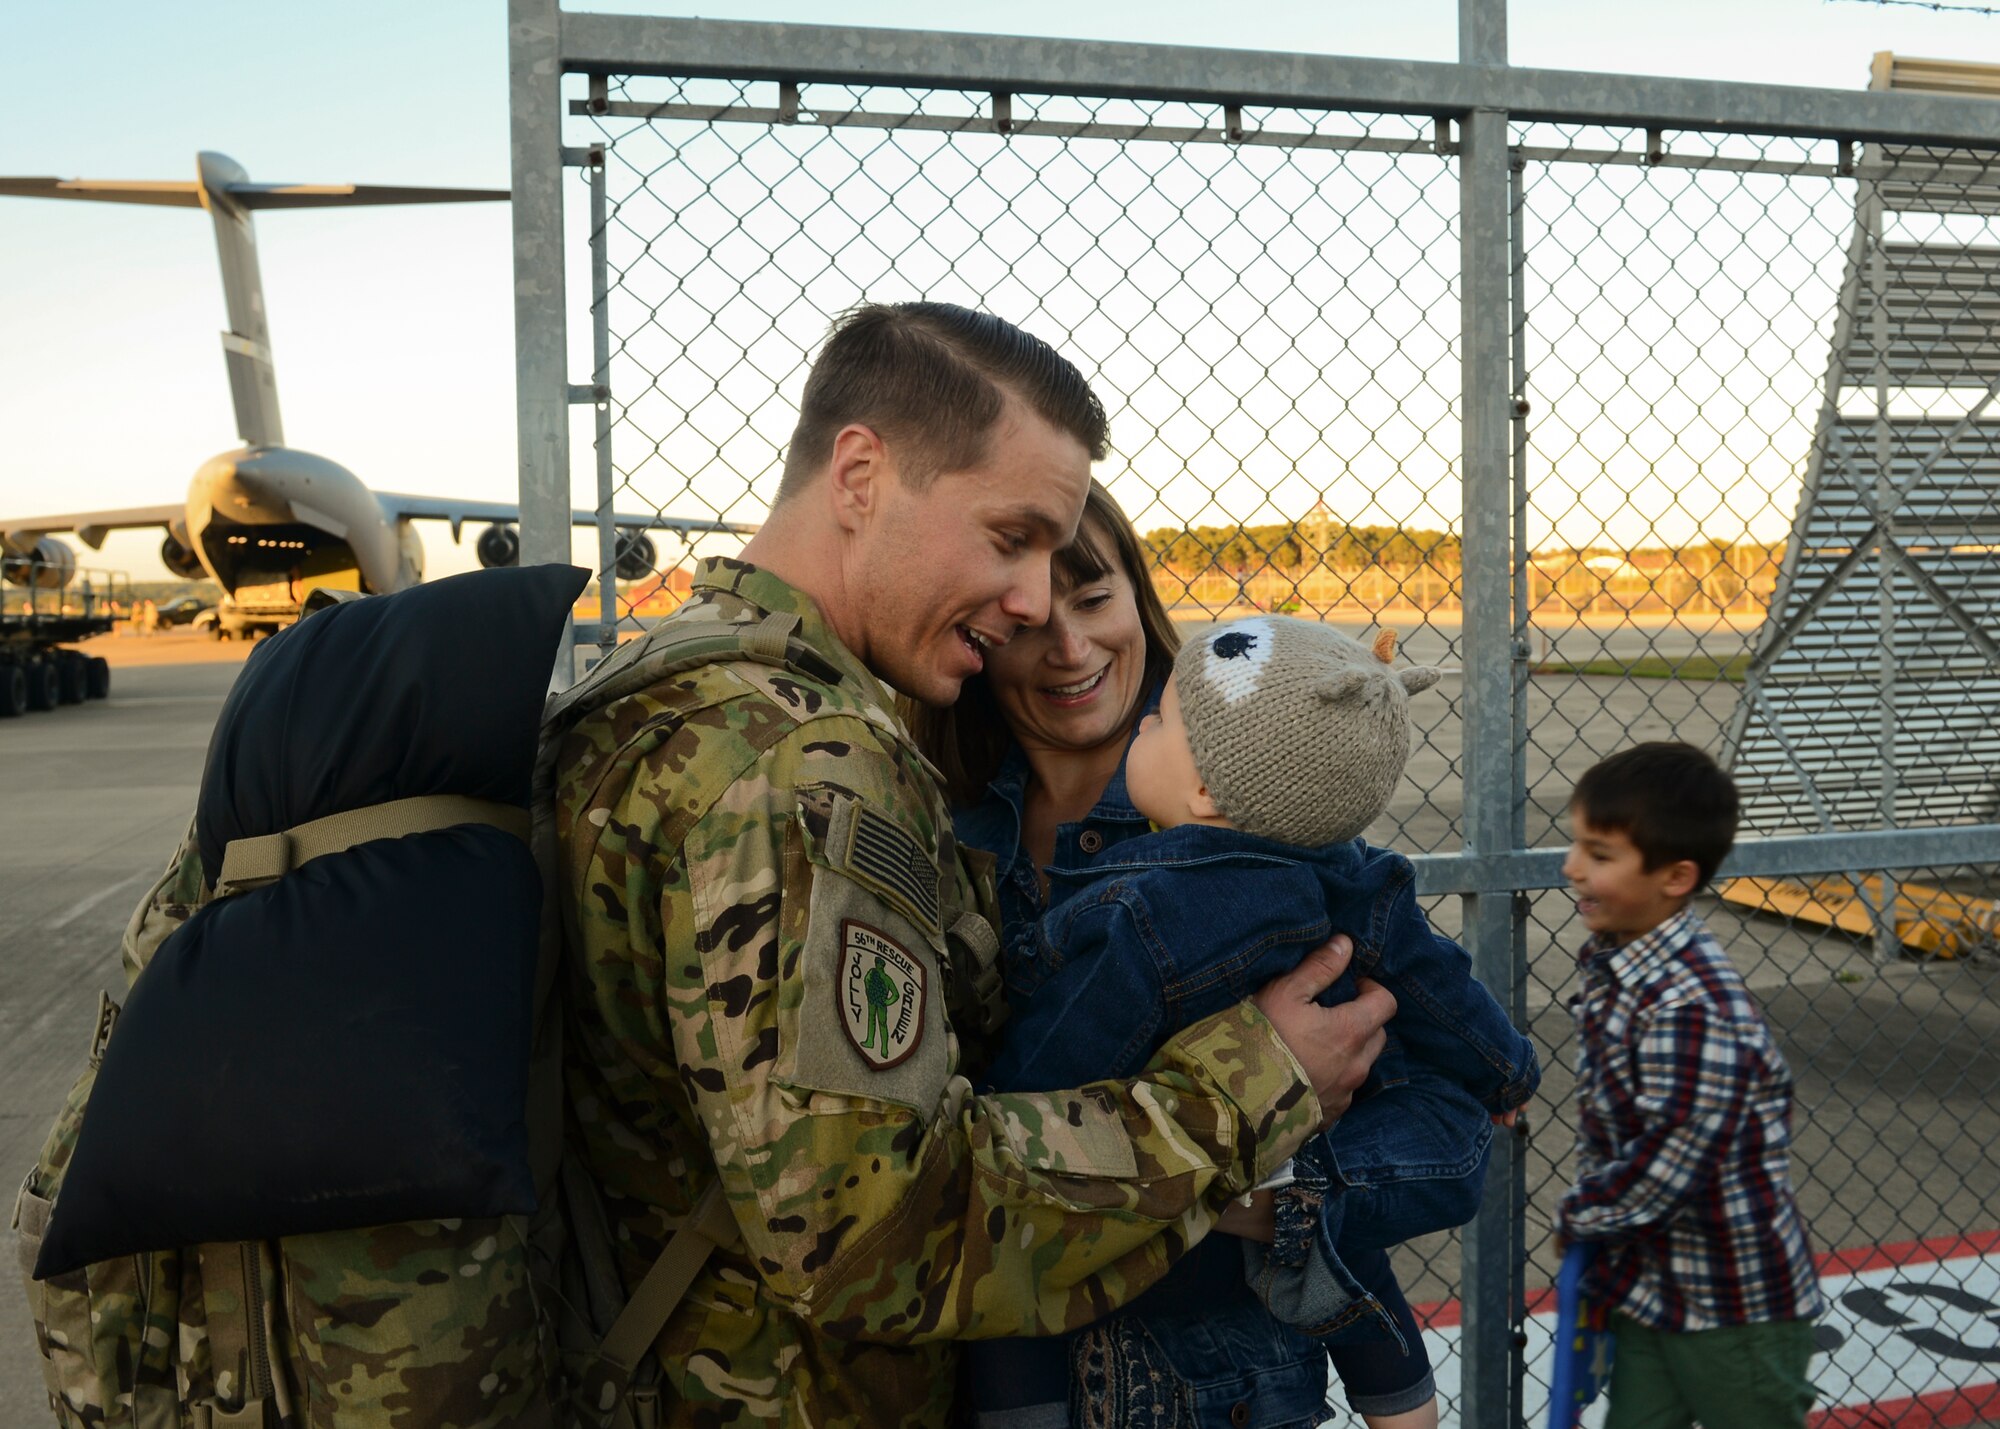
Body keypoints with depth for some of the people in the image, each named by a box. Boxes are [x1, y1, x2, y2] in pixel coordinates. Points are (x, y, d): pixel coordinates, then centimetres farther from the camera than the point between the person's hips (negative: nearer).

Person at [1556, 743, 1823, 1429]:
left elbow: (1664, 1169, -28)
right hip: (1650, 1283, 8)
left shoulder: (1692, 1008, -30)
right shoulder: (1612, 962, -2)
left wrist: (1577, 1216, -10)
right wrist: (1591, 1216, 2)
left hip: (1737, 1305, -8)